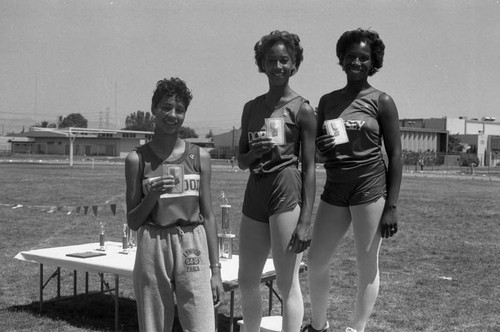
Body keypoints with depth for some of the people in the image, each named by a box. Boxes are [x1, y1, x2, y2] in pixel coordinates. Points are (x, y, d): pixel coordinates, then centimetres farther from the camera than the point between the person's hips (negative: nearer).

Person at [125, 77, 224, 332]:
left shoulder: (200, 157, 6)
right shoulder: (137, 159, 2)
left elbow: (208, 216, 8)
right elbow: (132, 222, 5)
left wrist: (215, 269, 4)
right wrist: (152, 196, -14)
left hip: (193, 248, 1)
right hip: (153, 249, 0)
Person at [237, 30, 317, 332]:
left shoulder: (302, 109, -3)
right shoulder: (252, 108, 12)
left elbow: (309, 167, -6)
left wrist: (306, 220, -12)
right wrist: (255, 152, -8)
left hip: (287, 192, -6)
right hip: (254, 193, 6)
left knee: (287, 283, -2)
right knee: (247, 281, 13)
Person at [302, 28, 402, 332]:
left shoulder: (382, 101, -2)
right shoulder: (327, 101, 11)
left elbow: (395, 155, -3)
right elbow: (316, 150, 17)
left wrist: (392, 207, -9)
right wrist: (322, 145, -8)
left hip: (370, 187, -5)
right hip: (334, 189, 5)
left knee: (368, 265, 3)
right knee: (316, 261, 8)